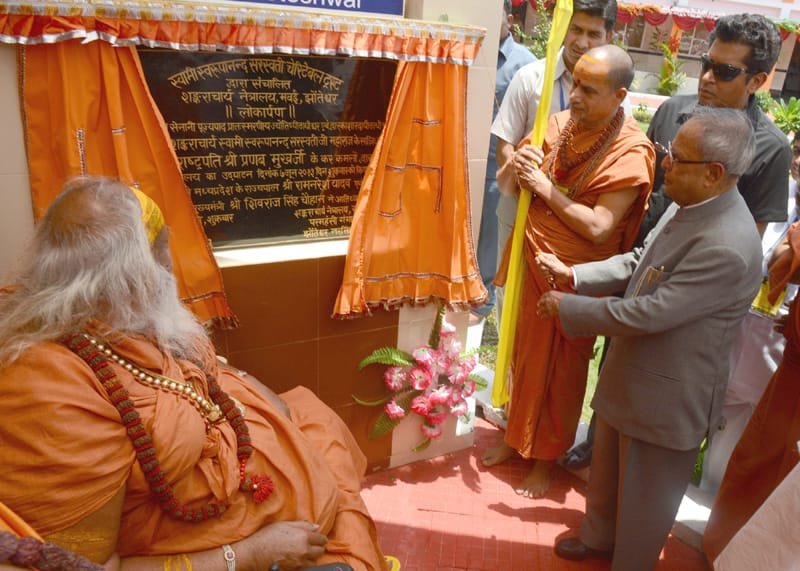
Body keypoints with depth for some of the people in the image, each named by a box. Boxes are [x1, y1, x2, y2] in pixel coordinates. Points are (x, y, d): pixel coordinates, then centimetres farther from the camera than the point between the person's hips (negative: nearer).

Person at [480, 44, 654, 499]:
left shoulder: (631, 151, -18)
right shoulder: (558, 124, -1)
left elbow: (598, 228, -24)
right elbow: (504, 183, 5)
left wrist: (545, 188, -21)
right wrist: (515, 166, -17)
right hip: (532, 260, 5)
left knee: (561, 367, 11)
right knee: (524, 353, 18)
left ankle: (547, 457, 31)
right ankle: (517, 436, 40)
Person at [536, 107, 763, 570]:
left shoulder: (726, 247, -33)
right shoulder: (690, 204, -5)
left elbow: (648, 313, -30)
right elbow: (639, 261, 9)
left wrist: (567, 308, -19)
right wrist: (574, 275, 0)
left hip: (668, 396, -9)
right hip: (630, 375, 9)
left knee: (644, 494, 17)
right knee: (608, 471, 29)